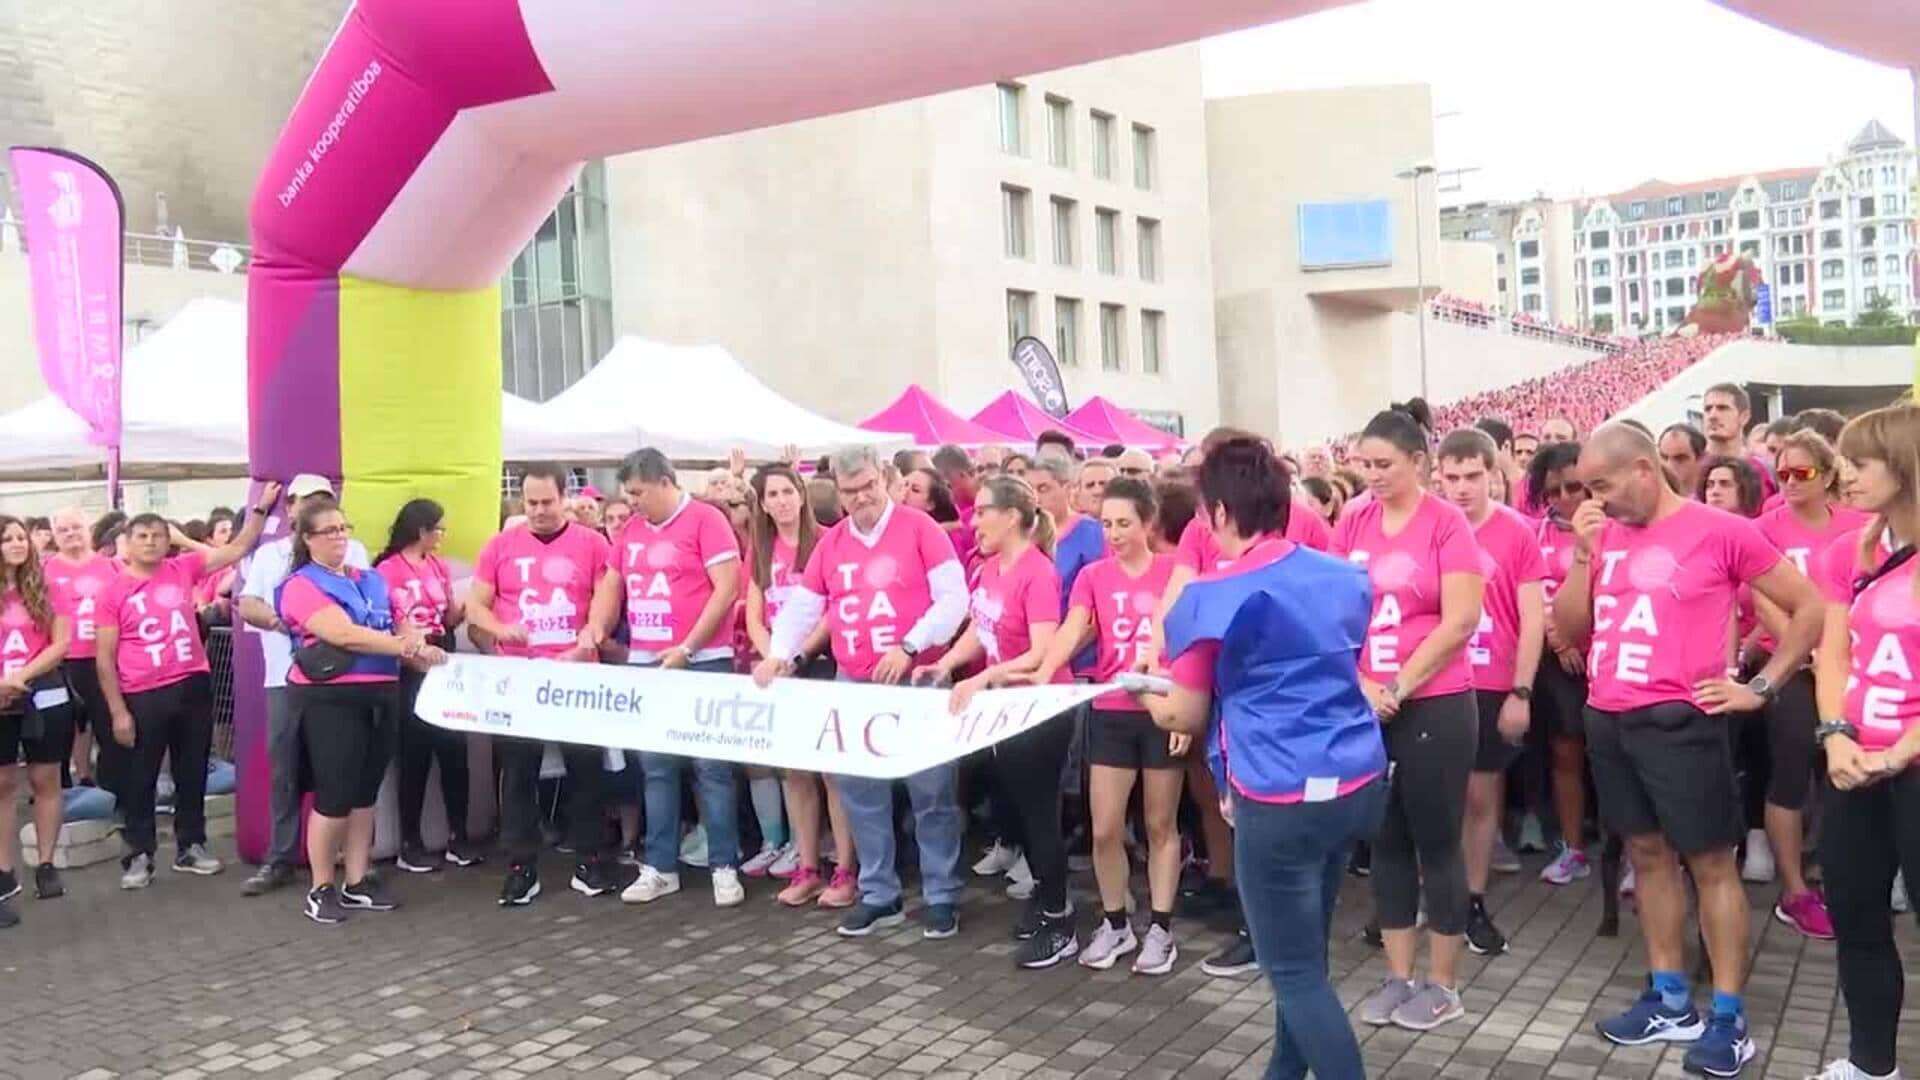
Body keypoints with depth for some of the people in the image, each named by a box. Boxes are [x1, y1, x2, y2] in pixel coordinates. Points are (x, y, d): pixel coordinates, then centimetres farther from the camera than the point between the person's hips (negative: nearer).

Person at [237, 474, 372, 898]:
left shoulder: (353, 552, 10)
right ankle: (280, 859, 13)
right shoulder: (269, 554, 15)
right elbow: (246, 604, 8)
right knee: (285, 769, 5)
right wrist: (274, 618, -13)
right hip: (287, 676, 2)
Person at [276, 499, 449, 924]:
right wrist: (408, 648, -22)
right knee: (334, 794, -3)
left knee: (365, 792, 12)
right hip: (329, 698, -6)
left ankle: (357, 882, 21)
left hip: (380, 694, 7)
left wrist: (415, 641, -12)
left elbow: (402, 625, 12)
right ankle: (321, 888, 11)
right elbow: (345, 635, -19)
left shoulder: (372, 580, 15)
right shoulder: (301, 585, -7)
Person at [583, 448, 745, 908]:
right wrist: (596, 626, 2)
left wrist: (687, 648, -15)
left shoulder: (706, 519, -6)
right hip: (645, 665, 6)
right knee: (655, 768, 9)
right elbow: (611, 583, 22)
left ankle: (725, 867, 7)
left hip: (702, 662, -6)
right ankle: (659, 866, 18)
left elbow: (727, 587, -12)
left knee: (711, 766, -2)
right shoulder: (631, 530, 13)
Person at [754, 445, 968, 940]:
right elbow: (802, 605, 12)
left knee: (932, 792, 0)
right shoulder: (830, 542, 10)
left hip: (916, 682, -5)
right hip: (852, 686, 5)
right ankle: (879, 895, 22)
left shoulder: (919, 528, -5)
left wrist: (908, 646, -18)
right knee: (861, 794, 9)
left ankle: (942, 897, 12)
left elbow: (953, 597, -11)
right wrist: (778, 654, -4)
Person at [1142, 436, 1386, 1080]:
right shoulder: (1345, 578, 8)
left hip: (1282, 799, -8)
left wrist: (1147, 698, 17)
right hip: (1359, 782, 8)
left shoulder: (1213, 598, -12)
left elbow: (1186, 718, -3)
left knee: (1294, 972, 5)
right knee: (1305, 953, 21)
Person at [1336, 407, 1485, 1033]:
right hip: (1364, 709, 5)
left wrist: (1398, 687, -12)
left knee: (1437, 843, 6)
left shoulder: (1447, 523, -8)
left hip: (1435, 707, -5)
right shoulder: (1352, 523, 6)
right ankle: (1398, 976, 26)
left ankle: (1444, 985, 21)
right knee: (1386, 842, 13)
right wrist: (1358, 684, -5)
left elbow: (1461, 621, -13)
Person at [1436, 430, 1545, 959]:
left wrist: (1520, 693, -8)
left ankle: (1475, 902, 20)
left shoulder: (1517, 533, -5)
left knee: (1481, 795, 9)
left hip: (1493, 689, -1)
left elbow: (1533, 620, -4)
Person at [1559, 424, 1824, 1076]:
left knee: (1710, 862, 2)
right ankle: (1670, 1000, 26)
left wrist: (1762, 688, -4)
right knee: (1647, 852, 14)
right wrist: (1583, 552, -4)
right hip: (1607, 719, 6)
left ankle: (1729, 1018, 13)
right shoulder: (1604, 535, 8)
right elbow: (1568, 629, 7)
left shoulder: (1721, 532, -7)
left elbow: (1810, 608, 0)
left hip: (1679, 721, -6)